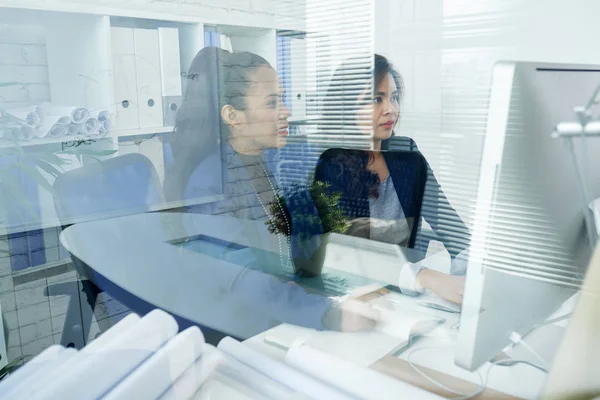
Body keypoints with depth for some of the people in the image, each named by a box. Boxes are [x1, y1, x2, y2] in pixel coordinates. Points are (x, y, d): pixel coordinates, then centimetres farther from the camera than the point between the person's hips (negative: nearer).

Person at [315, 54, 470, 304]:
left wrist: (469, 269, -20)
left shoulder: (405, 152, 1)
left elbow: (448, 222, -1)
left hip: (404, 293, 4)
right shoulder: (327, 166, -13)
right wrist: (429, 278, -34)